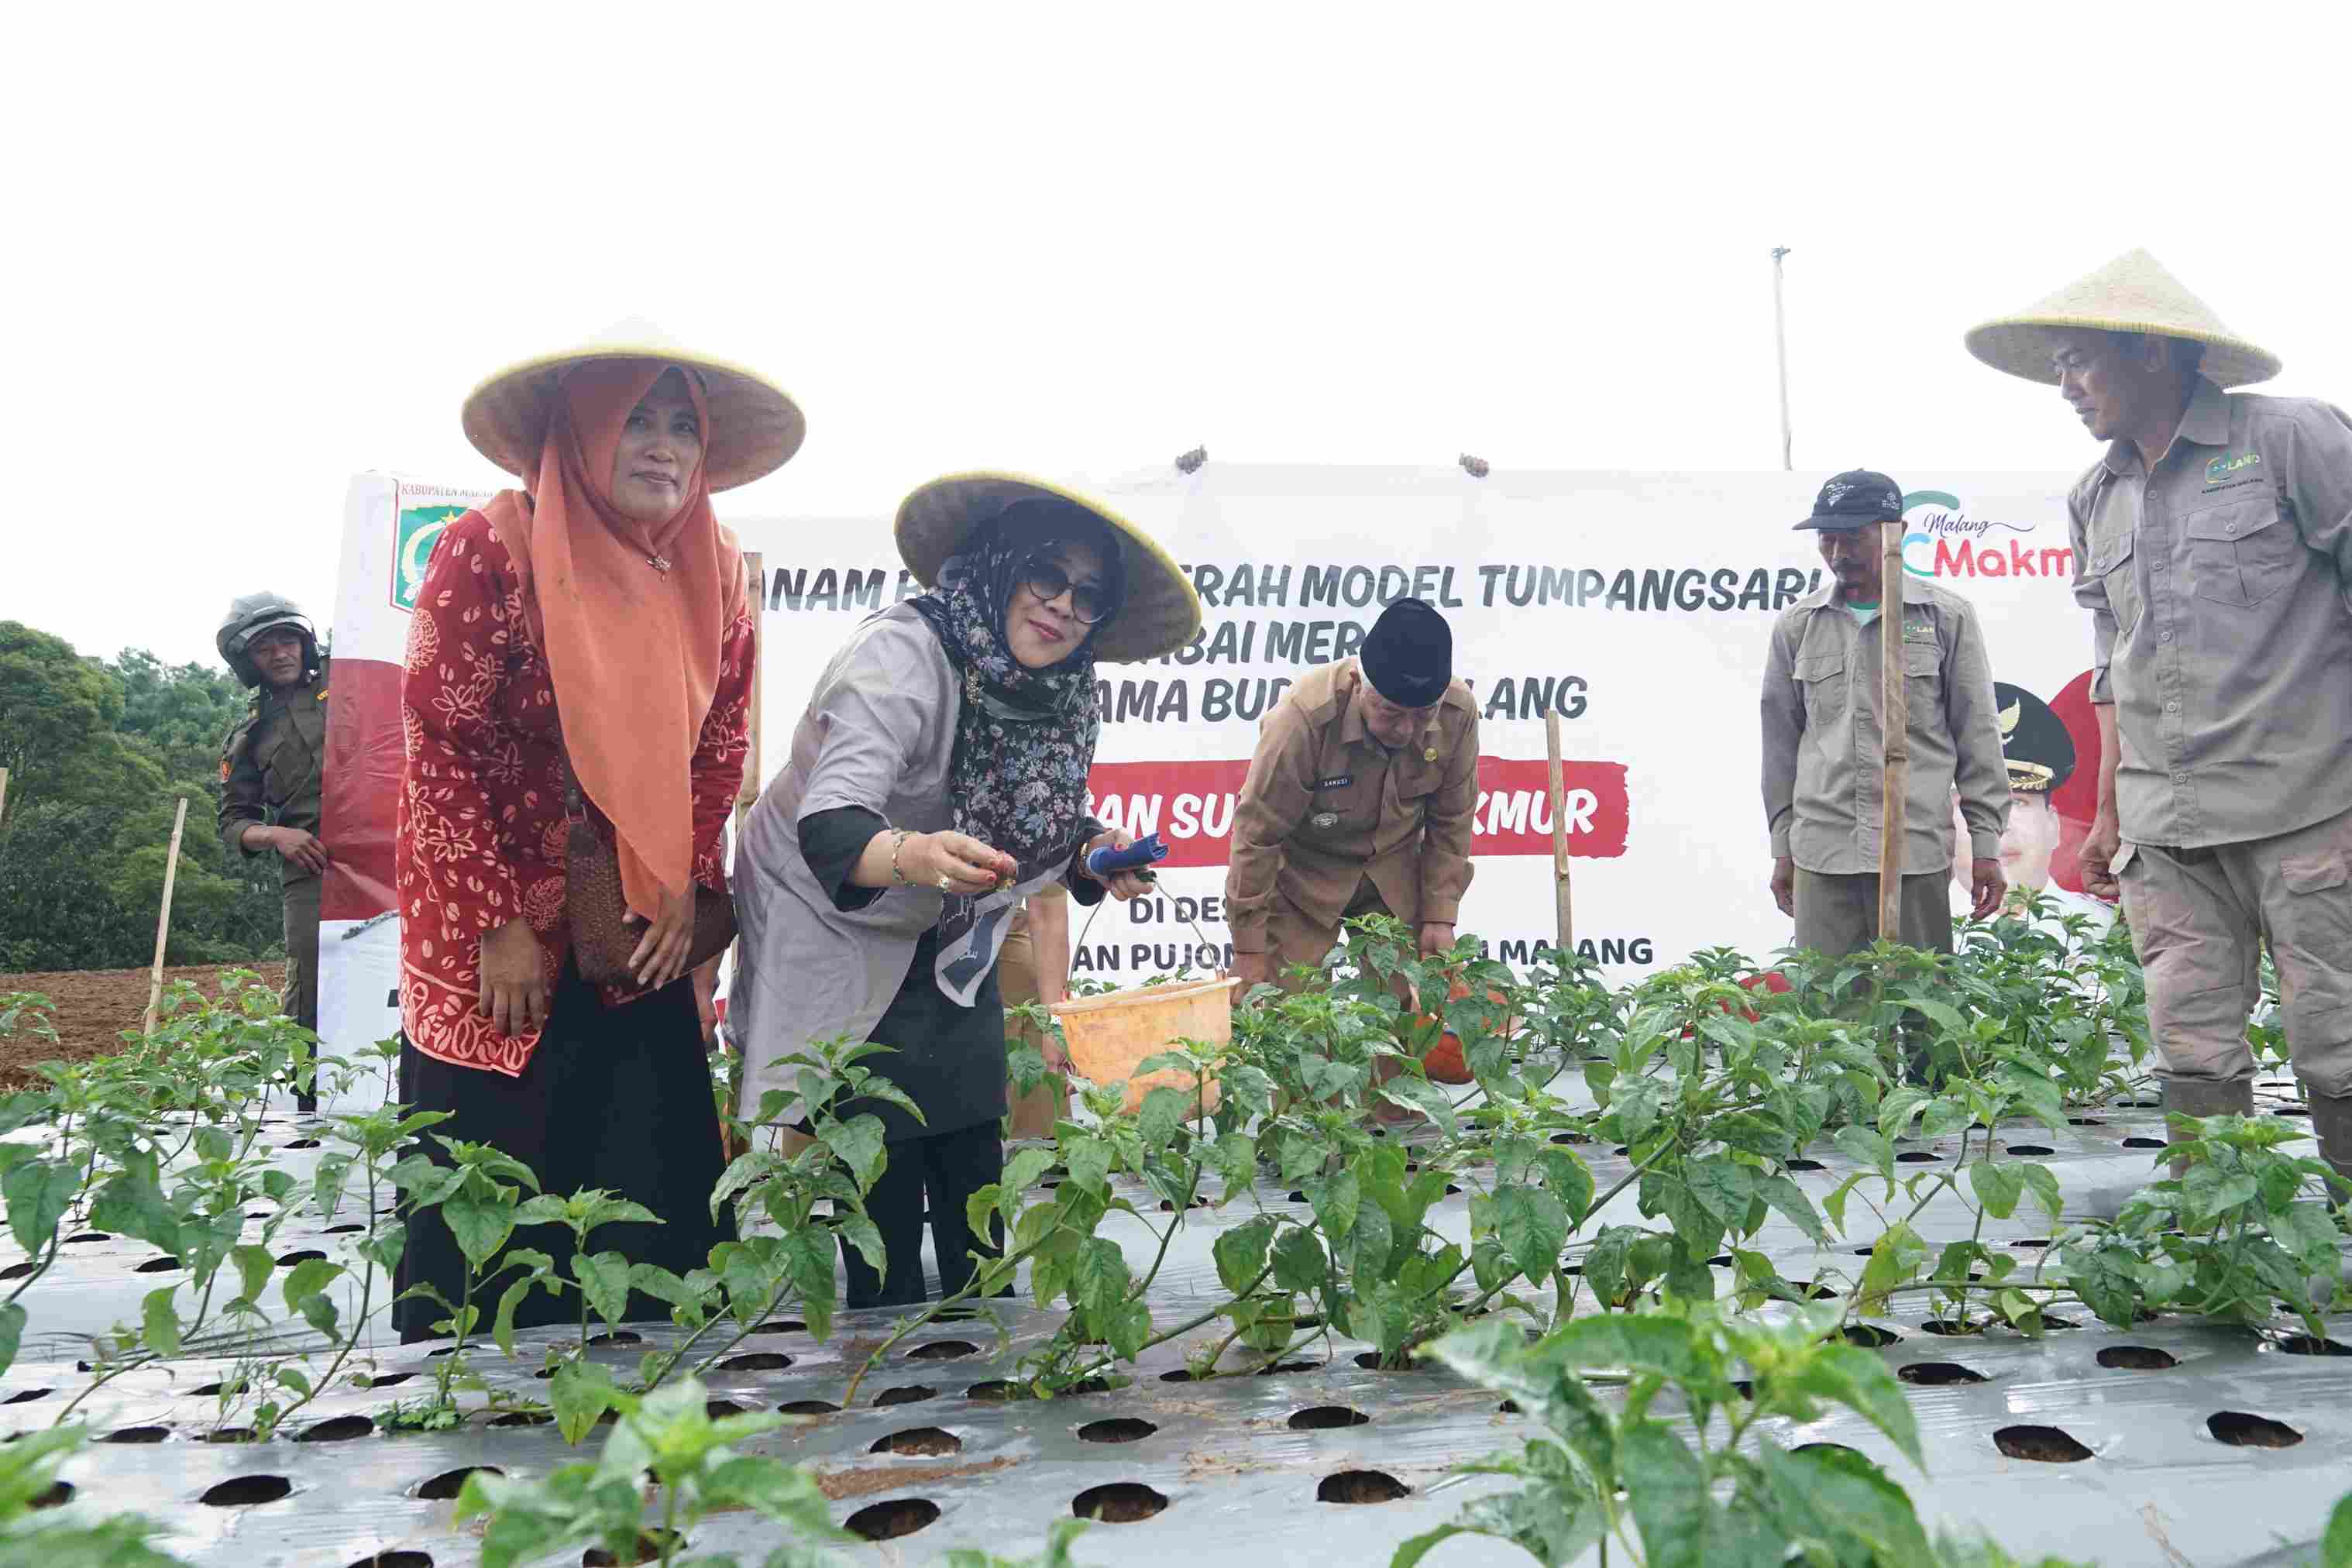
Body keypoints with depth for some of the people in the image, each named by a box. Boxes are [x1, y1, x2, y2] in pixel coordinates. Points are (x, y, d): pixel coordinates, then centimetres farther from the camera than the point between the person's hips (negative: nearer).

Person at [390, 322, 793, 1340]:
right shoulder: (492, 550, -15)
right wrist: (499, 923, -14)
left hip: (639, 943, 5)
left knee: (656, 1208, 8)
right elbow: (440, 749, -14)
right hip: (492, 936, -4)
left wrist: (689, 887, 0)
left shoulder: (713, 571, 2)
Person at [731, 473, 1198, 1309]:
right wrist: (912, 856, -61)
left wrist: (1095, 849, -14)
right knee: (884, 1189, -6)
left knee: (975, 1188, 6)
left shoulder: (1064, 692, -6)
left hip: (949, 957, 6)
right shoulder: (901, 654, -28)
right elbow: (829, 825, -40)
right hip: (835, 950, -6)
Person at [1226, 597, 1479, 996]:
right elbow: (1257, 835, -22)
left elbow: (1451, 823, -4)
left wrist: (1439, 916, -4)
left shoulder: (1459, 712, -20)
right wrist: (1250, 950, -16)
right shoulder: (1305, 715, -32)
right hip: (1302, 873, -3)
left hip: (1394, 873, 4)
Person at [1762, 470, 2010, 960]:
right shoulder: (1797, 625, 11)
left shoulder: (1947, 617, 5)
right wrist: (1782, 846, 13)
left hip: (1917, 850, -2)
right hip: (1820, 852, 2)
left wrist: (1986, 844, 3)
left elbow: (1977, 735, 6)